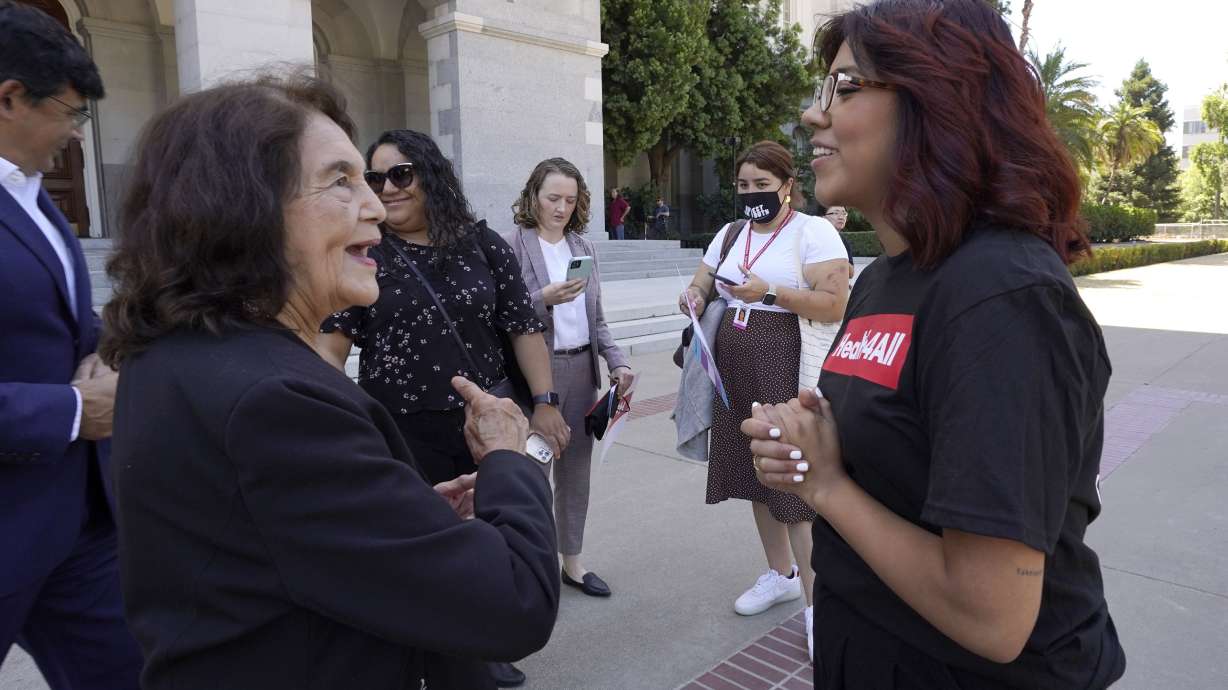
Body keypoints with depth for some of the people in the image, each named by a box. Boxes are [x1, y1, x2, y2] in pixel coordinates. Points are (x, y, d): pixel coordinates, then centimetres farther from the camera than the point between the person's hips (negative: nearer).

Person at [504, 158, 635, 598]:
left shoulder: (583, 247, 11)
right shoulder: (512, 245, -6)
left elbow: (596, 318, 14)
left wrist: (617, 362, 4)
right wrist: (545, 298, -23)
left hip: (581, 368, 6)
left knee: (576, 466, 13)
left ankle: (572, 559, 28)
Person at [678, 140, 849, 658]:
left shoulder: (813, 232, -7)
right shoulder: (730, 234, 14)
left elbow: (835, 306, -15)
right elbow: (700, 287, 18)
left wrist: (769, 292, -23)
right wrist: (694, 299, -6)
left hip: (788, 368, -7)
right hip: (733, 368, 7)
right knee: (756, 469, 14)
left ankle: (816, 601, 6)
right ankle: (781, 574, 32)